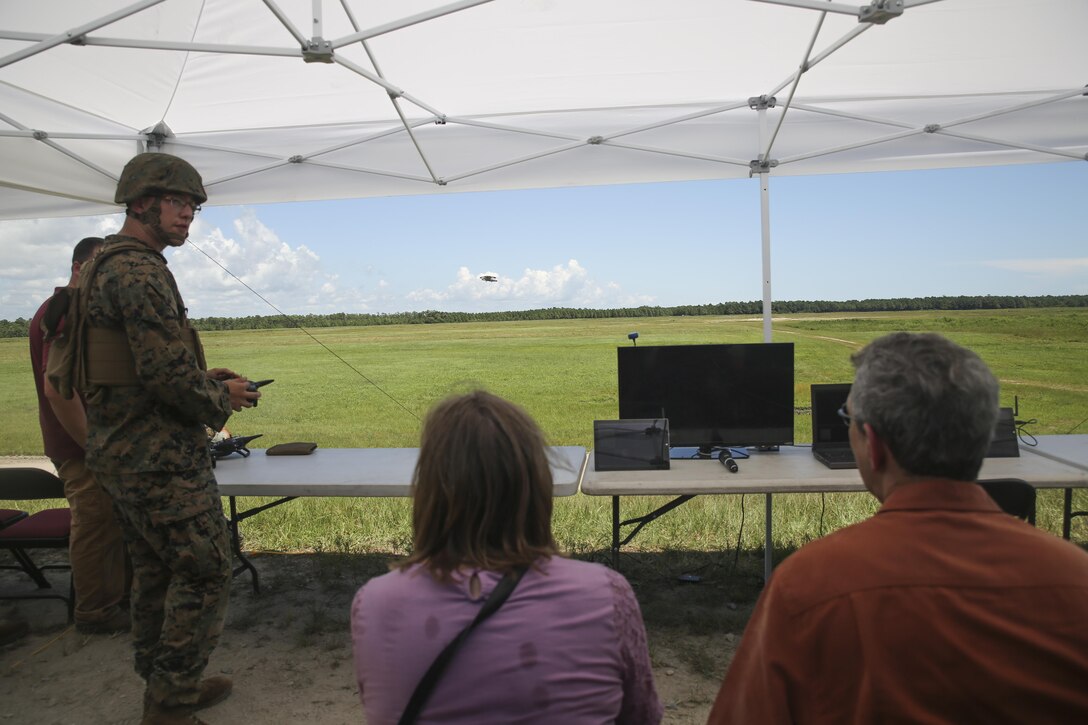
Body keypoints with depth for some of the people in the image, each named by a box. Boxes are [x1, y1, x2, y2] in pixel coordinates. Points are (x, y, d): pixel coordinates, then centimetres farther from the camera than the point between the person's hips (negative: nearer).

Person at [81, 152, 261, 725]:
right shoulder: (140, 271, -18)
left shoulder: (102, 267, 15)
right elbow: (166, 373, -25)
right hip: (160, 458, -11)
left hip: (118, 453, 11)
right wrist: (221, 399, -7)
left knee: (155, 571, 19)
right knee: (203, 573, 0)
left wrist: (204, 377, 10)